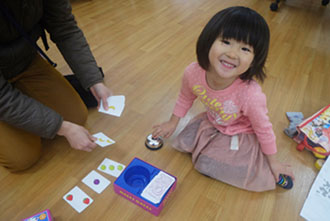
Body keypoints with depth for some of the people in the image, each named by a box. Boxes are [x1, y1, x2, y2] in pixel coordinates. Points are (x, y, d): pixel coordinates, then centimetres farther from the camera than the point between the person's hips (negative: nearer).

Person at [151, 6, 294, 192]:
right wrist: (172, 123, 9)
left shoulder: (251, 95, -40)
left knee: (207, 165, -10)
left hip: (241, 133, -4)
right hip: (211, 121, 5)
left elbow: (264, 130, -20)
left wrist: (273, 162, -4)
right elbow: (186, 98, -5)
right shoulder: (193, 73, -29)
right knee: (182, 143, 4)